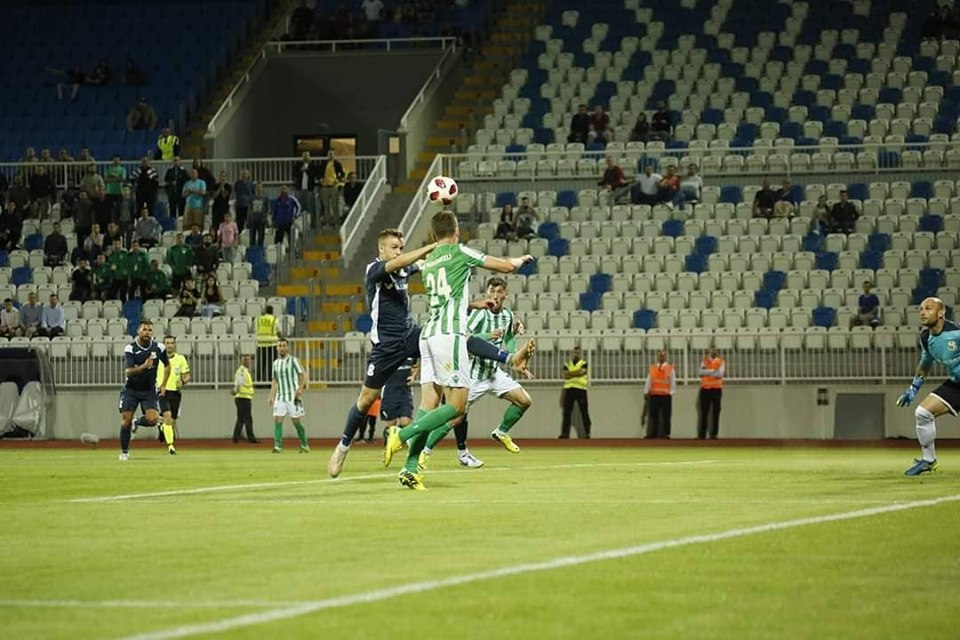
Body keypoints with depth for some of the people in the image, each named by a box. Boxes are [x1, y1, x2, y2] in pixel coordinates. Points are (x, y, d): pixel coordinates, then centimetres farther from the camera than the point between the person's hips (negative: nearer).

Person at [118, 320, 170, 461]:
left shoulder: (158, 348, -5)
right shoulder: (130, 349, -14)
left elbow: (167, 365, 14)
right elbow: (127, 372, -25)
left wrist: (163, 385, 8)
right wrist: (143, 366, -41)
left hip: (149, 390, 2)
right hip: (131, 390, -2)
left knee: (152, 420, -17)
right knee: (126, 421, -5)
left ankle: (136, 423, 18)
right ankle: (124, 452, 14)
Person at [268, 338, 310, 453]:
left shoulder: (293, 361, -4)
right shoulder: (276, 363, 12)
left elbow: (303, 374, -7)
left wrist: (300, 388, -20)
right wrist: (271, 396, 11)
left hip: (293, 396, -5)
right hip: (280, 397, 5)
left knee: (296, 421, 0)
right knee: (277, 420, -9)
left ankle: (304, 445, 14)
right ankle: (278, 446, -11)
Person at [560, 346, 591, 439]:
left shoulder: (584, 364, 7)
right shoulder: (567, 364, 16)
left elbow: (581, 372, -12)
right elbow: (565, 375, 0)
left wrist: (570, 374, -4)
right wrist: (576, 373, -9)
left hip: (581, 389, -3)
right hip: (569, 389, 3)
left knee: (584, 412, -4)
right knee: (567, 412, 2)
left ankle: (587, 433, -3)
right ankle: (565, 434, 5)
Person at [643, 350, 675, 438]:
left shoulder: (670, 368, 4)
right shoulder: (652, 368, 11)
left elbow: (673, 383, 1)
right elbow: (648, 381, 9)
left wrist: (671, 393, -8)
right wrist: (646, 392, 3)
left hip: (666, 396, -2)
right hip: (653, 395, 2)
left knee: (665, 416, -2)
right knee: (653, 416, 3)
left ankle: (664, 434, 0)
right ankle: (652, 434, 6)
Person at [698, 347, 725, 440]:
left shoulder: (721, 362, 5)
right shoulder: (704, 361, 8)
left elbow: (720, 374, -10)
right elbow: (702, 372, -10)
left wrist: (708, 372, -10)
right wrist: (713, 371, -16)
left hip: (717, 389, 0)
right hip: (705, 389, 0)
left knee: (716, 412, 0)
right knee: (704, 412, -1)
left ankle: (713, 434, 3)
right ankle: (701, 434, 0)